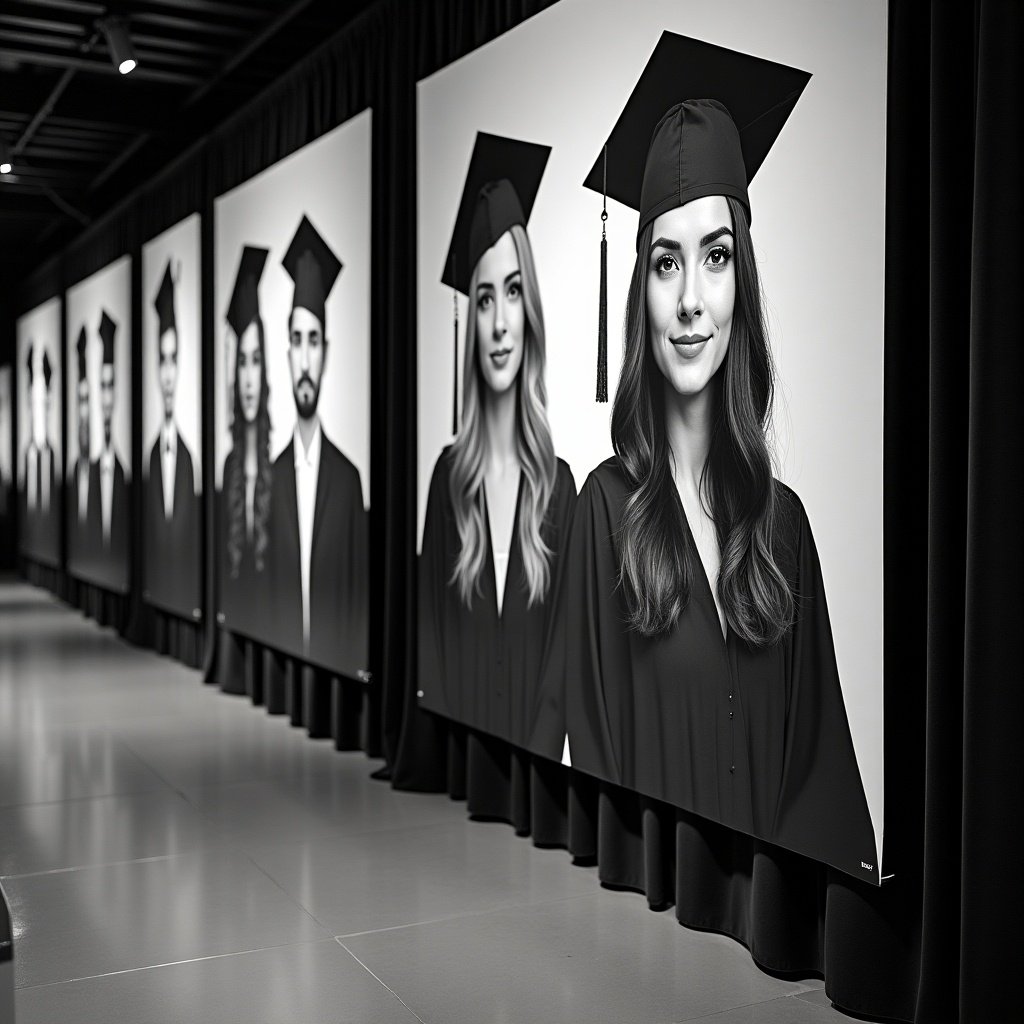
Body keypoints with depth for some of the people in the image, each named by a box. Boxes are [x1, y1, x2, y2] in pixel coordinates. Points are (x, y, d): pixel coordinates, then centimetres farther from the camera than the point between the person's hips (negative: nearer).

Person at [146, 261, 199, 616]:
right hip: (152, 598, 2)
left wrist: (197, 609, -6)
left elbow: (196, 541, -4)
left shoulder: (190, 457, -5)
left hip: (188, 602, -2)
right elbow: (146, 534, 5)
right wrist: (146, 596, 1)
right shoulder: (149, 456, 2)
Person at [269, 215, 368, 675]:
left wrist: (357, 673, -10)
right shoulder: (273, 476, 4)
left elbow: (361, 597, -3)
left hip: (338, 677, -2)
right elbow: (267, 597, 7)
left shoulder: (348, 478, -4)